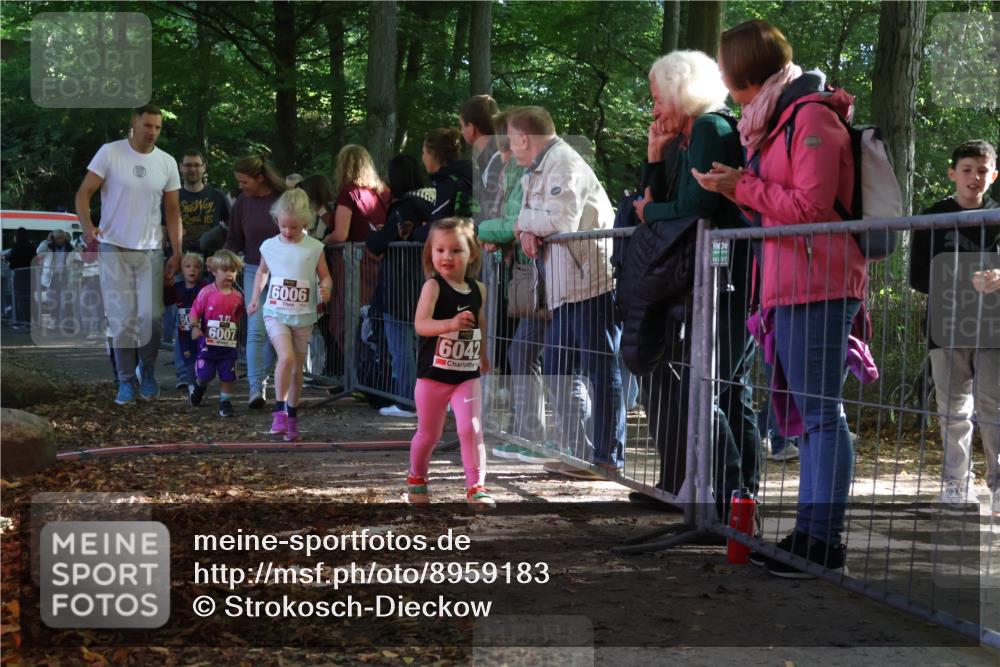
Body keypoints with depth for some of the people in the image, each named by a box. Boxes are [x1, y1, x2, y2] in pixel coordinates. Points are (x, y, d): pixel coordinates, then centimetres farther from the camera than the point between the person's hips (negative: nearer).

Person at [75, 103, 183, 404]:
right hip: (115, 249, -2)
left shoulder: (167, 163, 4)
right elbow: (84, 193, -5)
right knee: (122, 319, -1)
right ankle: (126, 381, 11)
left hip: (151, 251, 2)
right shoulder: (110, 153, -6)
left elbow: (172, 211, 9)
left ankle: (148, 372, 17)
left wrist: (176, 253, 2)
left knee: (151, 315, -6)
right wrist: (87, 226, -23)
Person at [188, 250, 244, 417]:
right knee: (205, 374, 2)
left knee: (228, 376, 4)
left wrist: (237, 334, 7)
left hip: (228, 344, 2)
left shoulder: (237, 297, 1)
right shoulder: (206, 293, -9)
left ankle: (225, 401, 19)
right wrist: (195, 328, -18)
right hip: (208, 342, -2)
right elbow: (195, 312, -4)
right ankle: (199, 386, 35)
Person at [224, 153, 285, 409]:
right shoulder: (243, 202, 2)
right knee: (256, 330, -9)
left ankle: (262, 377, 23)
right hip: (254, 271, 1)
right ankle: (256, 388, -14)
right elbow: (235, 240, 11)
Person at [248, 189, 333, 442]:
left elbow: (325, 276, 3)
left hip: (303, 316, 1)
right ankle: (279, 411, -15)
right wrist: (255, 298, 15)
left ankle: (292, 417, 25)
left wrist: (325, 289, -19)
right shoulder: (270, 246, 0)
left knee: (297, 368, 10)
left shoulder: (314, 248, -4)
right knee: (286, 357, -23)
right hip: (276, 313, -1)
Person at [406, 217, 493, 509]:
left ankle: (476, 486, -4)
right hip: (433, 375, -3)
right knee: (428, 433, 11)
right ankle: (416, 479, 35)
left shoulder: (478, 289, 2)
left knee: (471, 429, -11)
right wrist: (451, 323, -43)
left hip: (467, 375, 3)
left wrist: (483, 355, 32)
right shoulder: (433, 286, -13)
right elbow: (420, 324, -26)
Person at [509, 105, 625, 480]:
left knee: (600, 371, -6)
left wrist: (523, 222, -5)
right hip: (566, 288, 10)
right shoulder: (537, 171, 20)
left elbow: (561, 220, -22)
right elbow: (535, 219, 16)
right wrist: (528, 232, -7)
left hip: (593, 282, -10)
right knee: (559, 371, 13)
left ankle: (607, 458, -3)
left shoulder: (564, 164, -12)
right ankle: (574, 452, 19)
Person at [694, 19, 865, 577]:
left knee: (822, 412, -9)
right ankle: (811, 533, 15)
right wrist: (737, 186, 10)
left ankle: (825, 541, -7)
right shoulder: (779, 118, 20)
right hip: (791, 286, 10)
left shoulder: (813, 116, -10)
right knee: (812, 412, 11)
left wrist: (744, 186, -10)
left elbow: (811, 207, -16)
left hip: (818, 284, -10)